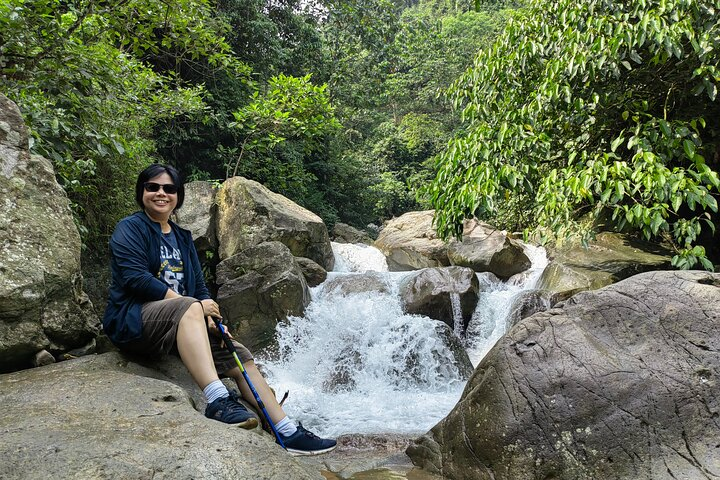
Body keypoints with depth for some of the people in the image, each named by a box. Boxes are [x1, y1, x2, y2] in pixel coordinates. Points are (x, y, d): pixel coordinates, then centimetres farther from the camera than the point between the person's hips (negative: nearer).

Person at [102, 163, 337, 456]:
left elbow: (199, 286, 15)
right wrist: (195, 304, -18)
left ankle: (288, 433, -6)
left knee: (241, 358, -6)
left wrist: (211, 319, -6)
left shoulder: (182, 238, 21)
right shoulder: (130, 228, 1)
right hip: (133, 320, -7)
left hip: (180, 326, 7)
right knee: (189, 308, -37)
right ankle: (218, 401, -51)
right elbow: (135, 278, -15)